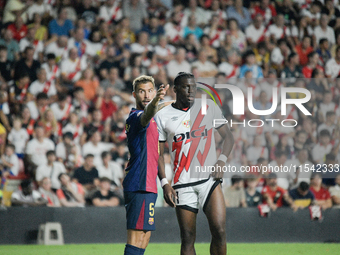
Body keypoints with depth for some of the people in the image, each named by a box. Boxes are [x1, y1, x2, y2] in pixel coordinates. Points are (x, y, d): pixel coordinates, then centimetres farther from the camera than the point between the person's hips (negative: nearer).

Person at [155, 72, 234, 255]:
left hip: (209, 179, 0)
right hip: (183, 184, 0)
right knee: (187, 239, 1)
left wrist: (222, 160, -3)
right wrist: (164, 184, -2)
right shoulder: (163, 116, 4)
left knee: (219, 231, -12)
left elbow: (228, 136, 14)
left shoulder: (209, 107, 7)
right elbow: (158, 154, 8)